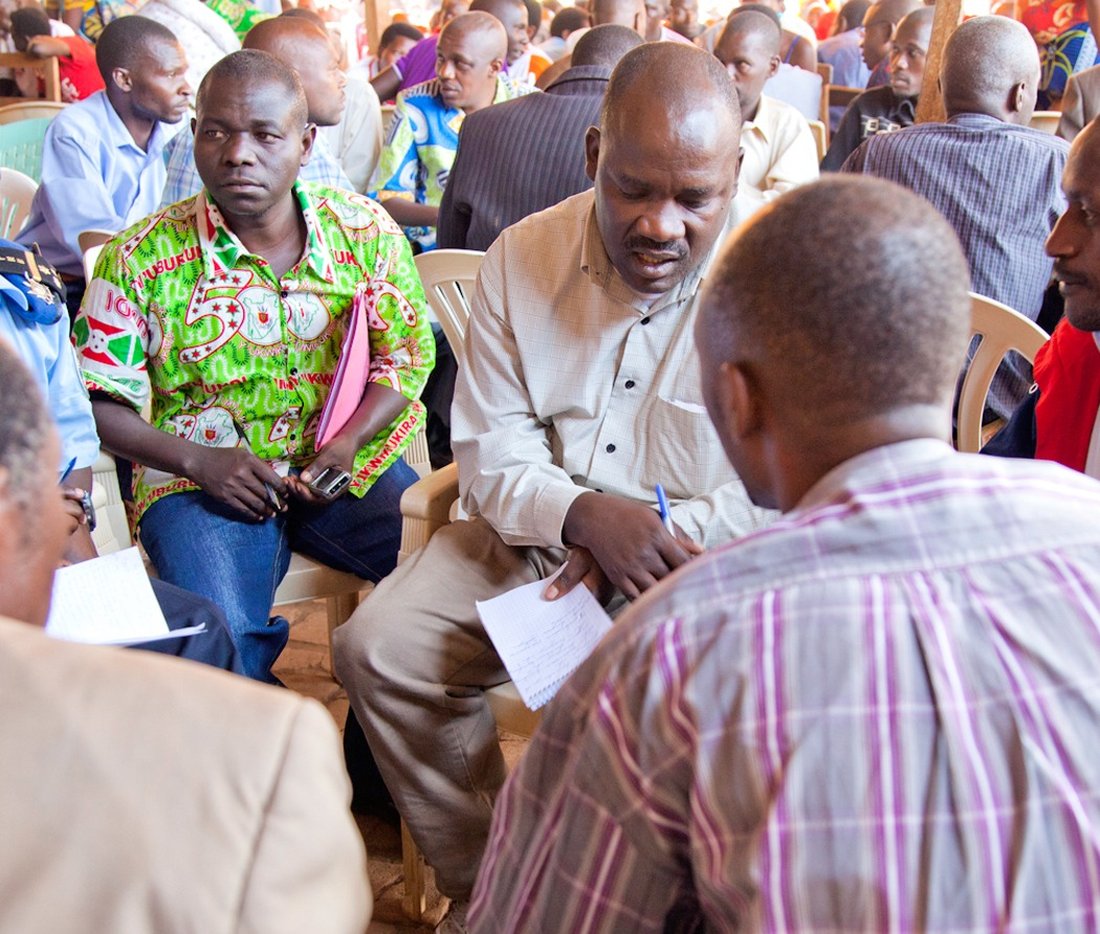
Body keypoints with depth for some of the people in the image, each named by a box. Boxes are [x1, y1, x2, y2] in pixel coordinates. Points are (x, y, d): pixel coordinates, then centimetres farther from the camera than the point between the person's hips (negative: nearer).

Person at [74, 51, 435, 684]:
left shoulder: (366, 231, 2)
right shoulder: (143, 258, -3)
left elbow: (409, 353, 6)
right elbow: (97, 401, 0)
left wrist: (347, 443, -11)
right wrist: (198, 461, -16)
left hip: (346, 464, 2)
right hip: (199, 479, -2)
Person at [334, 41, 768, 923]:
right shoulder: (523, 258, -1)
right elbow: (490, 455, -2)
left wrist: (667, 535, -22)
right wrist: (586, 516, -22)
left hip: (702, 559, -3)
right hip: (536, 536, 4)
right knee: (379, 647, -13)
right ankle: (480, 884, 6)